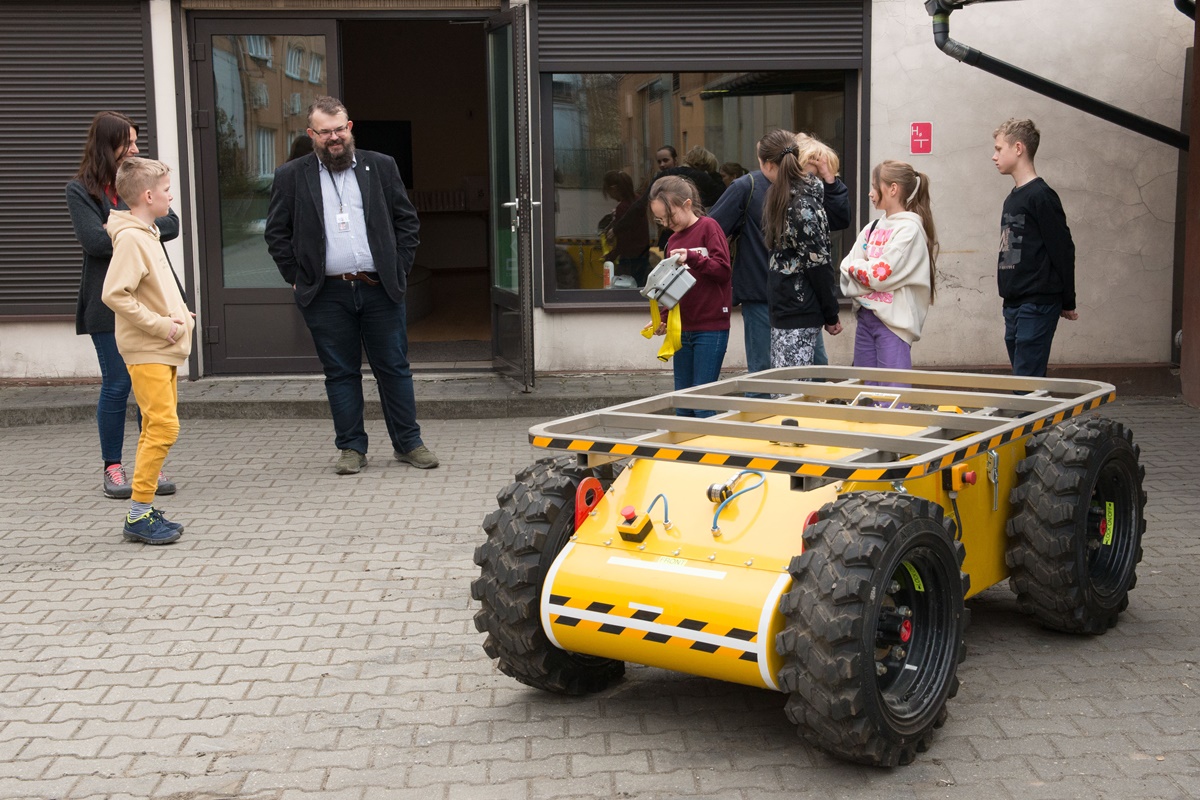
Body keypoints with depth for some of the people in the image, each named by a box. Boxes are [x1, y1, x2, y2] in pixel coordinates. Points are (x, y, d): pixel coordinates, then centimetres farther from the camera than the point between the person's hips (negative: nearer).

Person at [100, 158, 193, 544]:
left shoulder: (148, 234, 15)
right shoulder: (130, 238, -16)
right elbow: (114, 294, -24)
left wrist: (182, 314, 9)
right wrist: (162, 326, -21)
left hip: (164, 349, 10)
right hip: (146, 351, -10)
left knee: (157, 427, 12)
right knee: (163, 426, -12)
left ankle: (145, 510, 19)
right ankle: (138, 516, -7)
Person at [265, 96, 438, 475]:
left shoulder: (382, 167, 7)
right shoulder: (291, 176, 5)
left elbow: (407, 221, 10)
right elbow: (276, 233, 9)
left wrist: (399, 270, 3)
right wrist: (297, 277, 1)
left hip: (379, 288, 0)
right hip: (327, 294, 0)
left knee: (394, 368, 5)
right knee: (340, 372, 5)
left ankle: (408, 443, 15)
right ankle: (351, 448, 14)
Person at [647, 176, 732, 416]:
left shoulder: (708, 227, -5)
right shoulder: (673, 240, 14)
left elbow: (723, 270, -12)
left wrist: (691, 257, -21)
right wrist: (664, 319, 3)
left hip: (711, 328, -7)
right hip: (683, 329, 7)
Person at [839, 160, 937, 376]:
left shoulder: (910, 229, -8)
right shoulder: (872, 229, 14)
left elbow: (881, 274, -15)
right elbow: (845, 270, 8)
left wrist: (855, 267, 1)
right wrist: (866, 273, -9)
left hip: (893, 320, -7)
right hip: (865, 317, 7)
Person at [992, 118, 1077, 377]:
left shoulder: (1041, 196, -11)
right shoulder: (1012, 197, 15)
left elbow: (1063, 250, -11)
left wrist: (1068, 302, -7)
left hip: (1038, 305, -9)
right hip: (1013, 304, 9)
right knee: (1020, 375, 11)